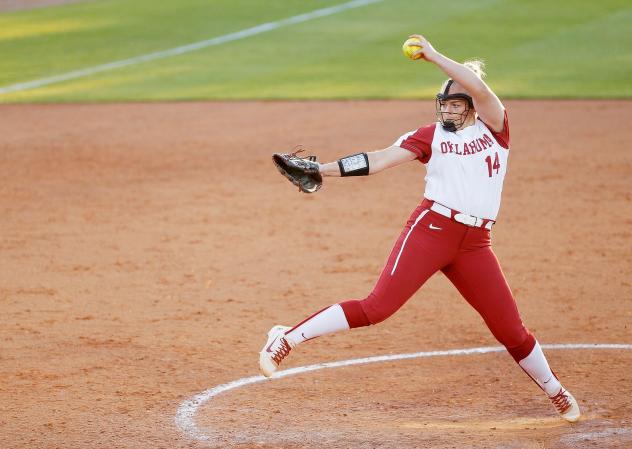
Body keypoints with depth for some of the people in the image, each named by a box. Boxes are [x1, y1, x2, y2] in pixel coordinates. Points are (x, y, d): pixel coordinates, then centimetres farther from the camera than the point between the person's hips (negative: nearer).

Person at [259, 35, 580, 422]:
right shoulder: (432, 135, 9)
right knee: (378, 306, -15)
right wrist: (320, 169, -12)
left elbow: (480, 89, -10)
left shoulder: (495, 126, 10)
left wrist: (434, 56, -7)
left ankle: (556, 393, 26)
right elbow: (379, 160, -2)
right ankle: (286, 340, -11)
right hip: (431, 229, -2)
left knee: (511, 329, 4)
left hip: (475, 245, 2)